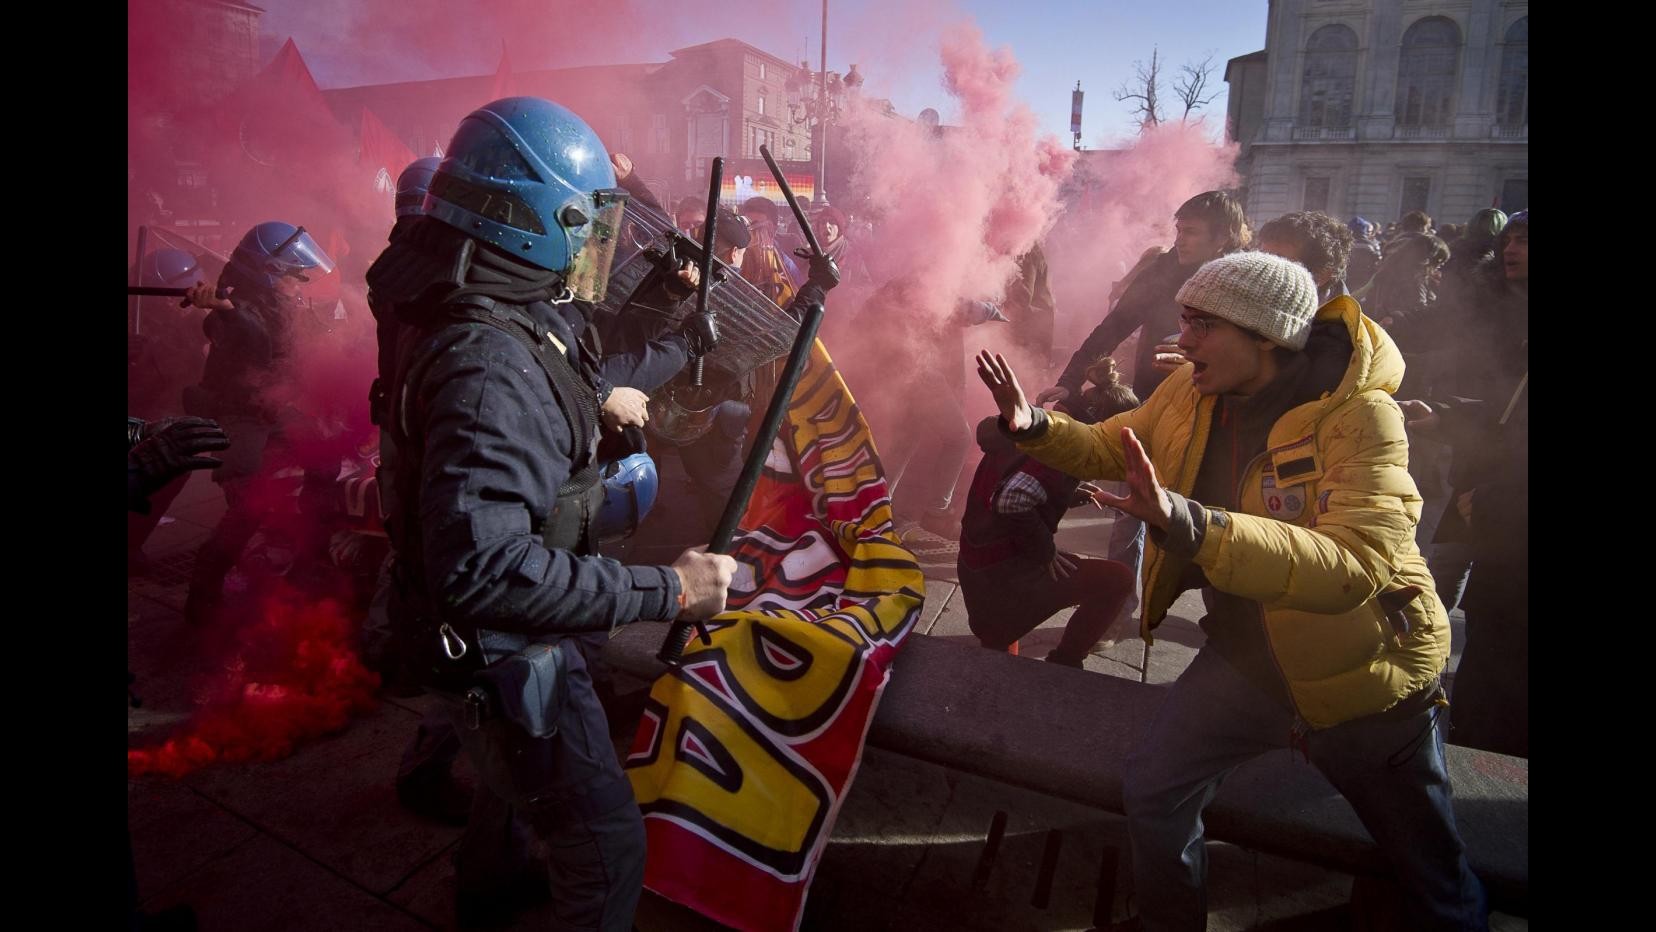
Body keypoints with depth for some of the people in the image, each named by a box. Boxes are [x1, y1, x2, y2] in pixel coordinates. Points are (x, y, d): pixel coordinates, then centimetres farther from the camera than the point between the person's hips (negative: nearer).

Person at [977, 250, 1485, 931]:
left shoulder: (1360, 415, -27)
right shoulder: (1191, 392, -9)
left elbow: (1355, 563, -41)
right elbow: (1109, 448, 7)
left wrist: (1188, 522, -53)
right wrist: (1033, 427, -14)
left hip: (1360, 672, -4)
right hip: (1246, 654, 5)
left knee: (1431, 874, 14)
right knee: (1154, 794, 5)